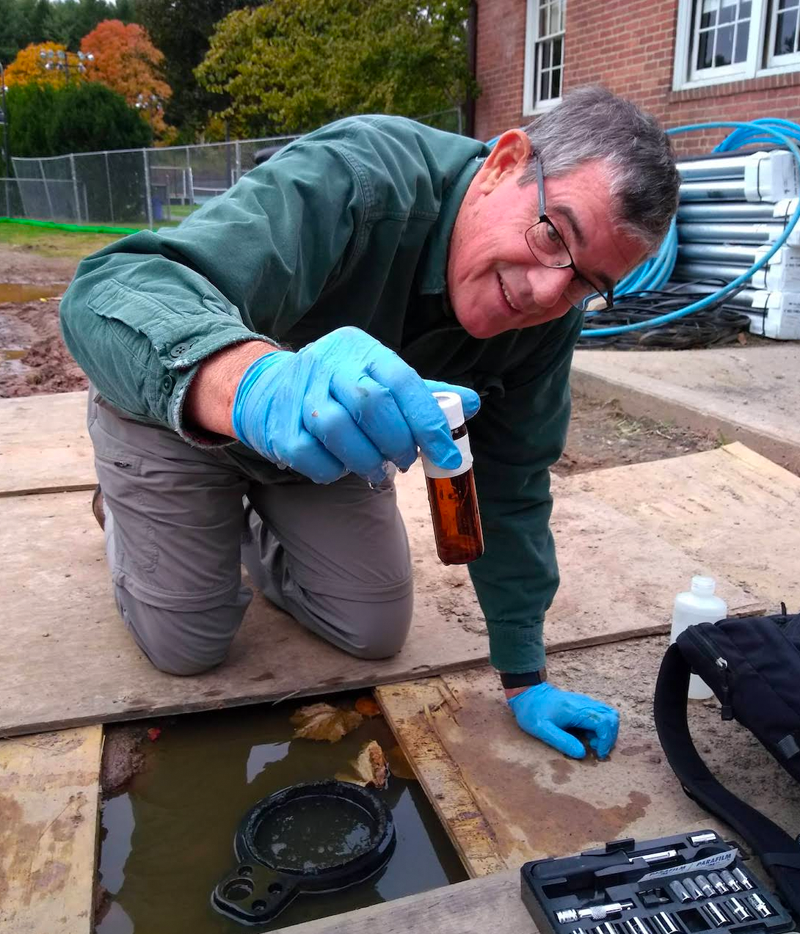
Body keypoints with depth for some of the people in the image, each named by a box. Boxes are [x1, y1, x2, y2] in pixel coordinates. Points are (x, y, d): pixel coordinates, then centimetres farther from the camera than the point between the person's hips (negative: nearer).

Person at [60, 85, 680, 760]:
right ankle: (123, 507, 35)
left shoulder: (550, 317, -19)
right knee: (187, 650, 3)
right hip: (172, 407, -4)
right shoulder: (359, 179, -37)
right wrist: (260, 383, -68)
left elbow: (511, 488, -10)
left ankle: (255, 531, 33)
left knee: (377, 635, 5)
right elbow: (109, 287, -46)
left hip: (327, 430, 5)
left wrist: (526, 675, -8)